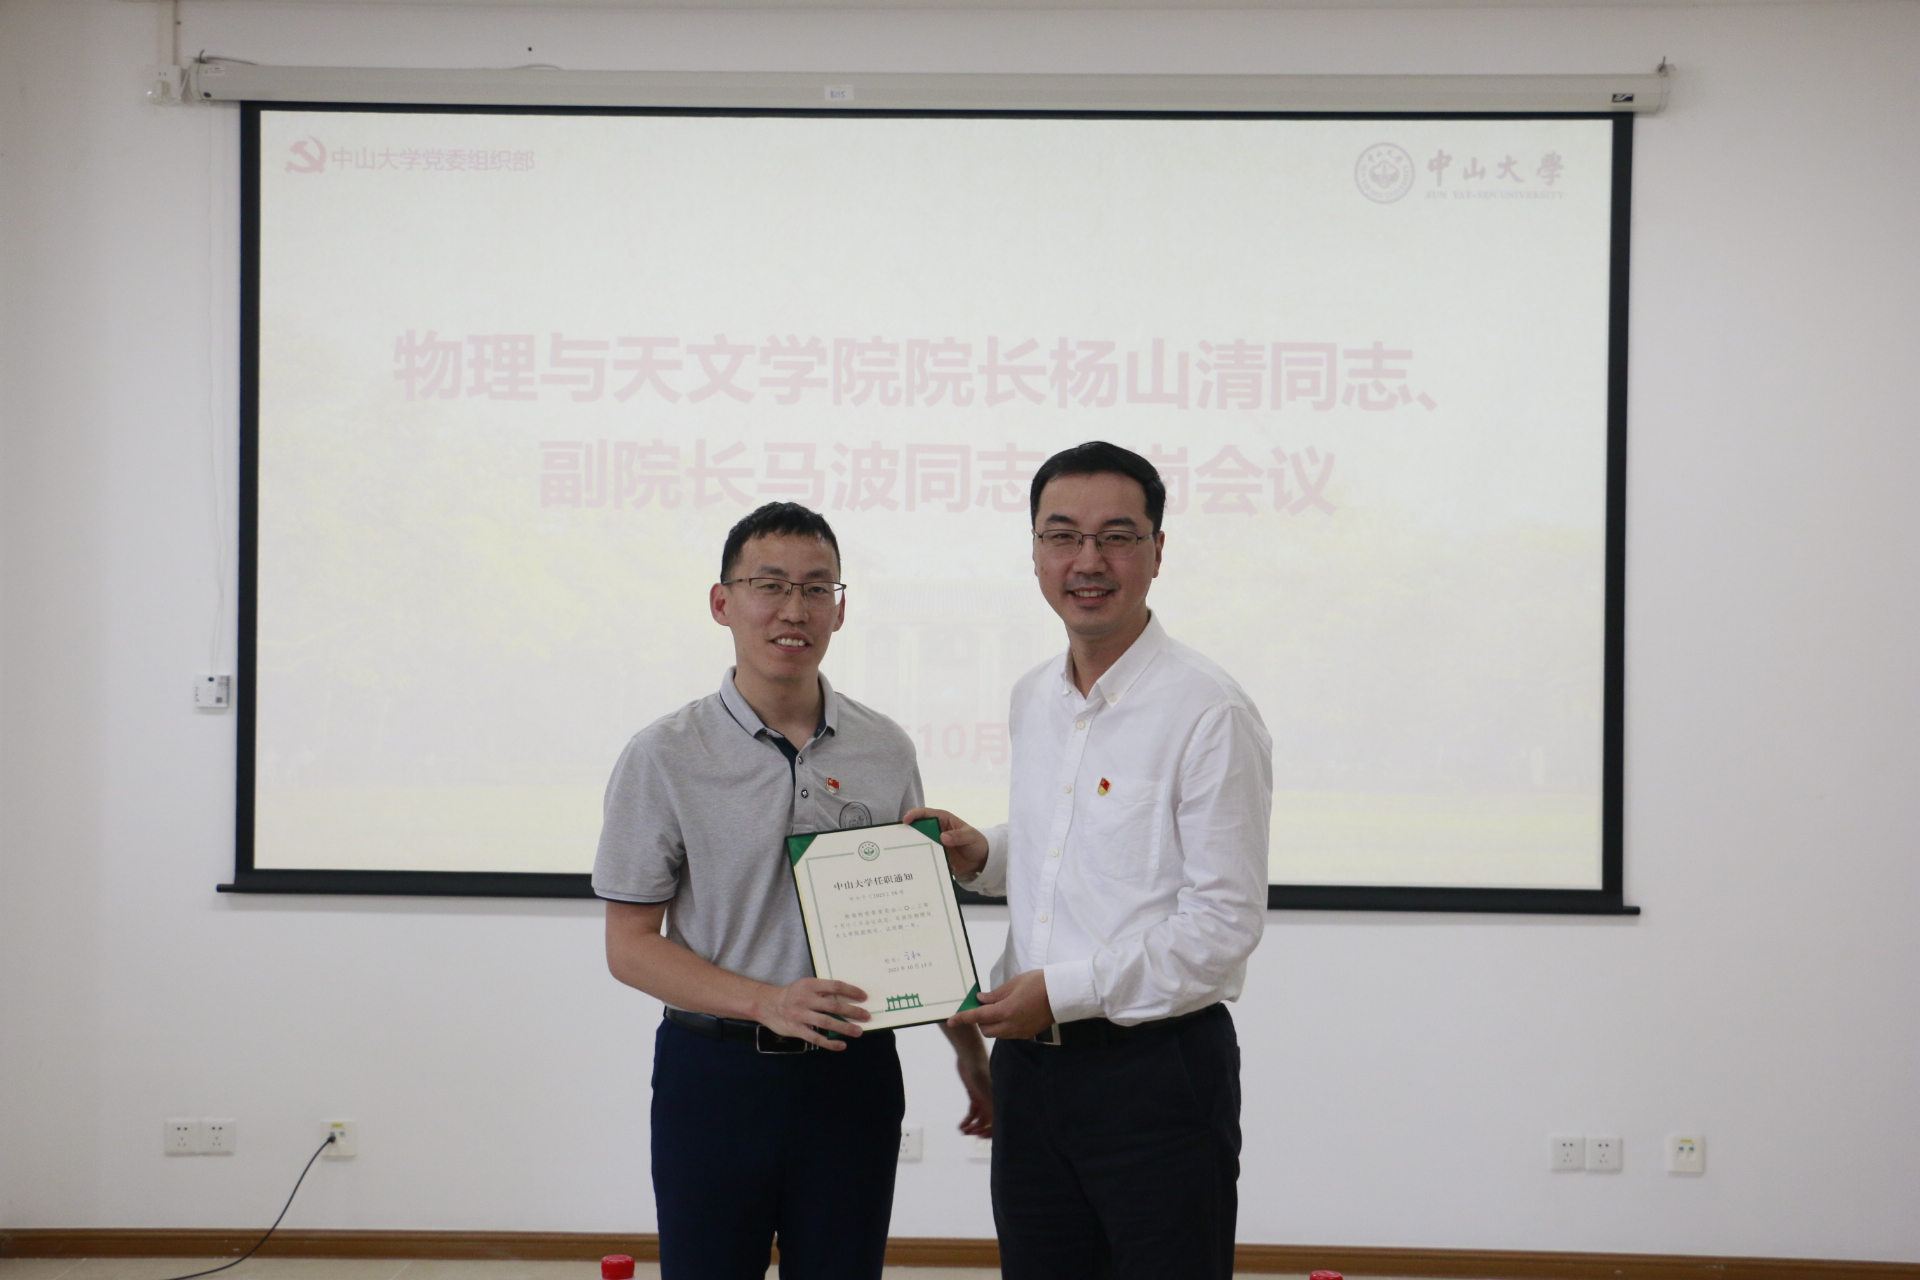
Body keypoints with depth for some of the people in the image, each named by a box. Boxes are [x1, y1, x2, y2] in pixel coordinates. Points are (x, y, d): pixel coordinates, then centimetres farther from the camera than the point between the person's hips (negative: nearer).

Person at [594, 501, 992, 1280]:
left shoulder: (886, 751, 4)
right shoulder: (665, 756, -5)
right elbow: (630, 946, -6)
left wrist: (971, 1054, 13)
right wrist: (767, 1002, -19)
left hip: (854, 1073, 2)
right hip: (715, 1072, -2)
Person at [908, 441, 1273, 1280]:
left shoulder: (1208, 712, -14)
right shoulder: (1033, 698, 10)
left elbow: (1223, 925, -16)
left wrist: (1062, 991, -17)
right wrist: (983, 857, 5)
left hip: (1158, 1070, -7)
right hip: (1031, 1062, 7)